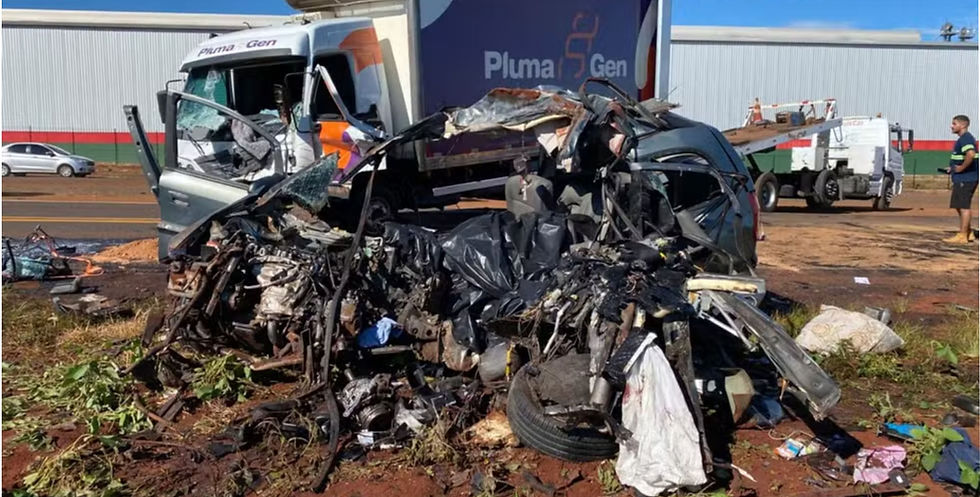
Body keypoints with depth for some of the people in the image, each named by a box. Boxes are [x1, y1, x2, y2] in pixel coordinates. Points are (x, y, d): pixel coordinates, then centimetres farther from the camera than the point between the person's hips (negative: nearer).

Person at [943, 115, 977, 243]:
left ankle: (962, 236, -6)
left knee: (963, 206, -8)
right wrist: (953, 168, 19)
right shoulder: (965, 138, 18)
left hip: (965, 179, -11)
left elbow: (971, 154, -33)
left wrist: (961, 168, -23)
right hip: (963, 178, 11)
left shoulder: (965, 139, -15)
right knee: (960, 206, 18)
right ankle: (968, 232, 25)